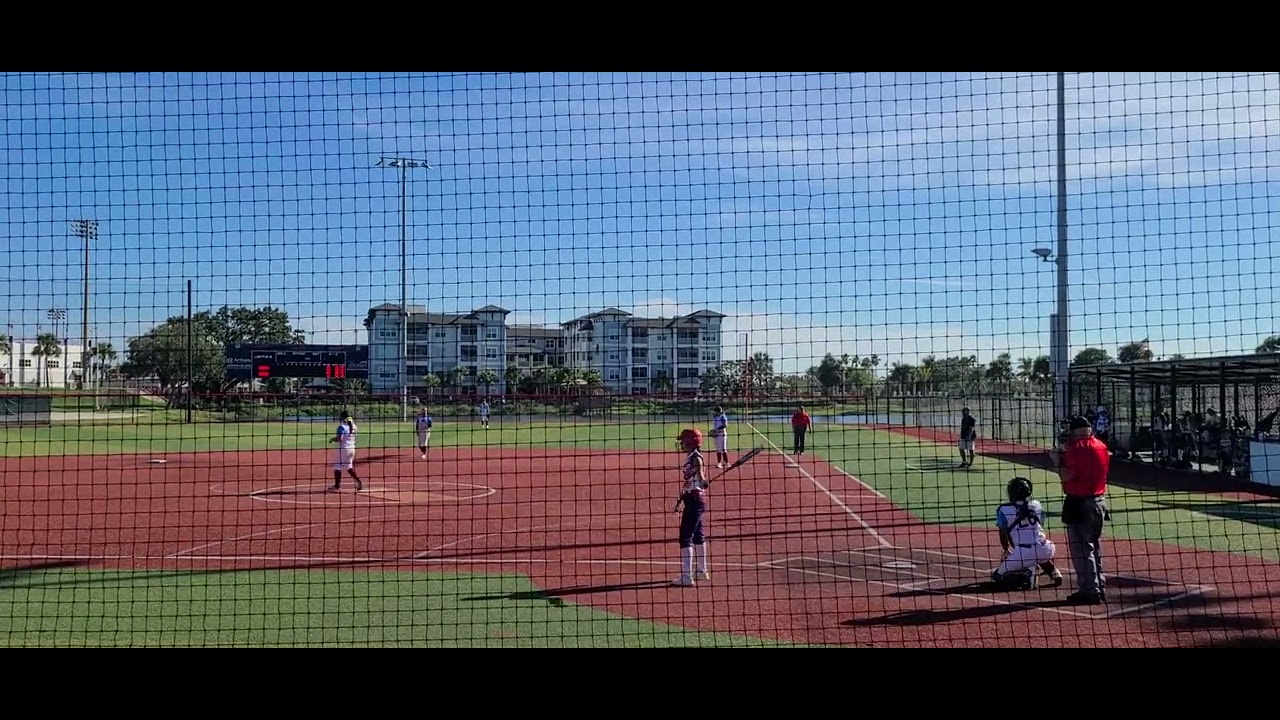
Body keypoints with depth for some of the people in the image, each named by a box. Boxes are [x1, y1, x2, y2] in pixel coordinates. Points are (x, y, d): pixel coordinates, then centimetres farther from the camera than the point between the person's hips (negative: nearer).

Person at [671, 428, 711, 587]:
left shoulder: (696, 457, -15)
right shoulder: (690, 457, 13)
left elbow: (700, 475, -29)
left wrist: (703, 483, -46)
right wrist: (682, 496, 26)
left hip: (695, 500, -11)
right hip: (692, 499, 11)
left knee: (686, 536, -11)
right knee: (698, 534, 20)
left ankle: (686, 577, -12)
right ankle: (703, 571, 33)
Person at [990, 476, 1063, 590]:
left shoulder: (1003, 509, 4)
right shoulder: (1036, 505, 16)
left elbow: (1003, 535, 13)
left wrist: (1007, 551, 33)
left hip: (1022, 553, -4)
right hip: (1044, 550, 5)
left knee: (998, 574, 11)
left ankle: (1024, 575, -14)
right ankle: (1054, 573, 18)